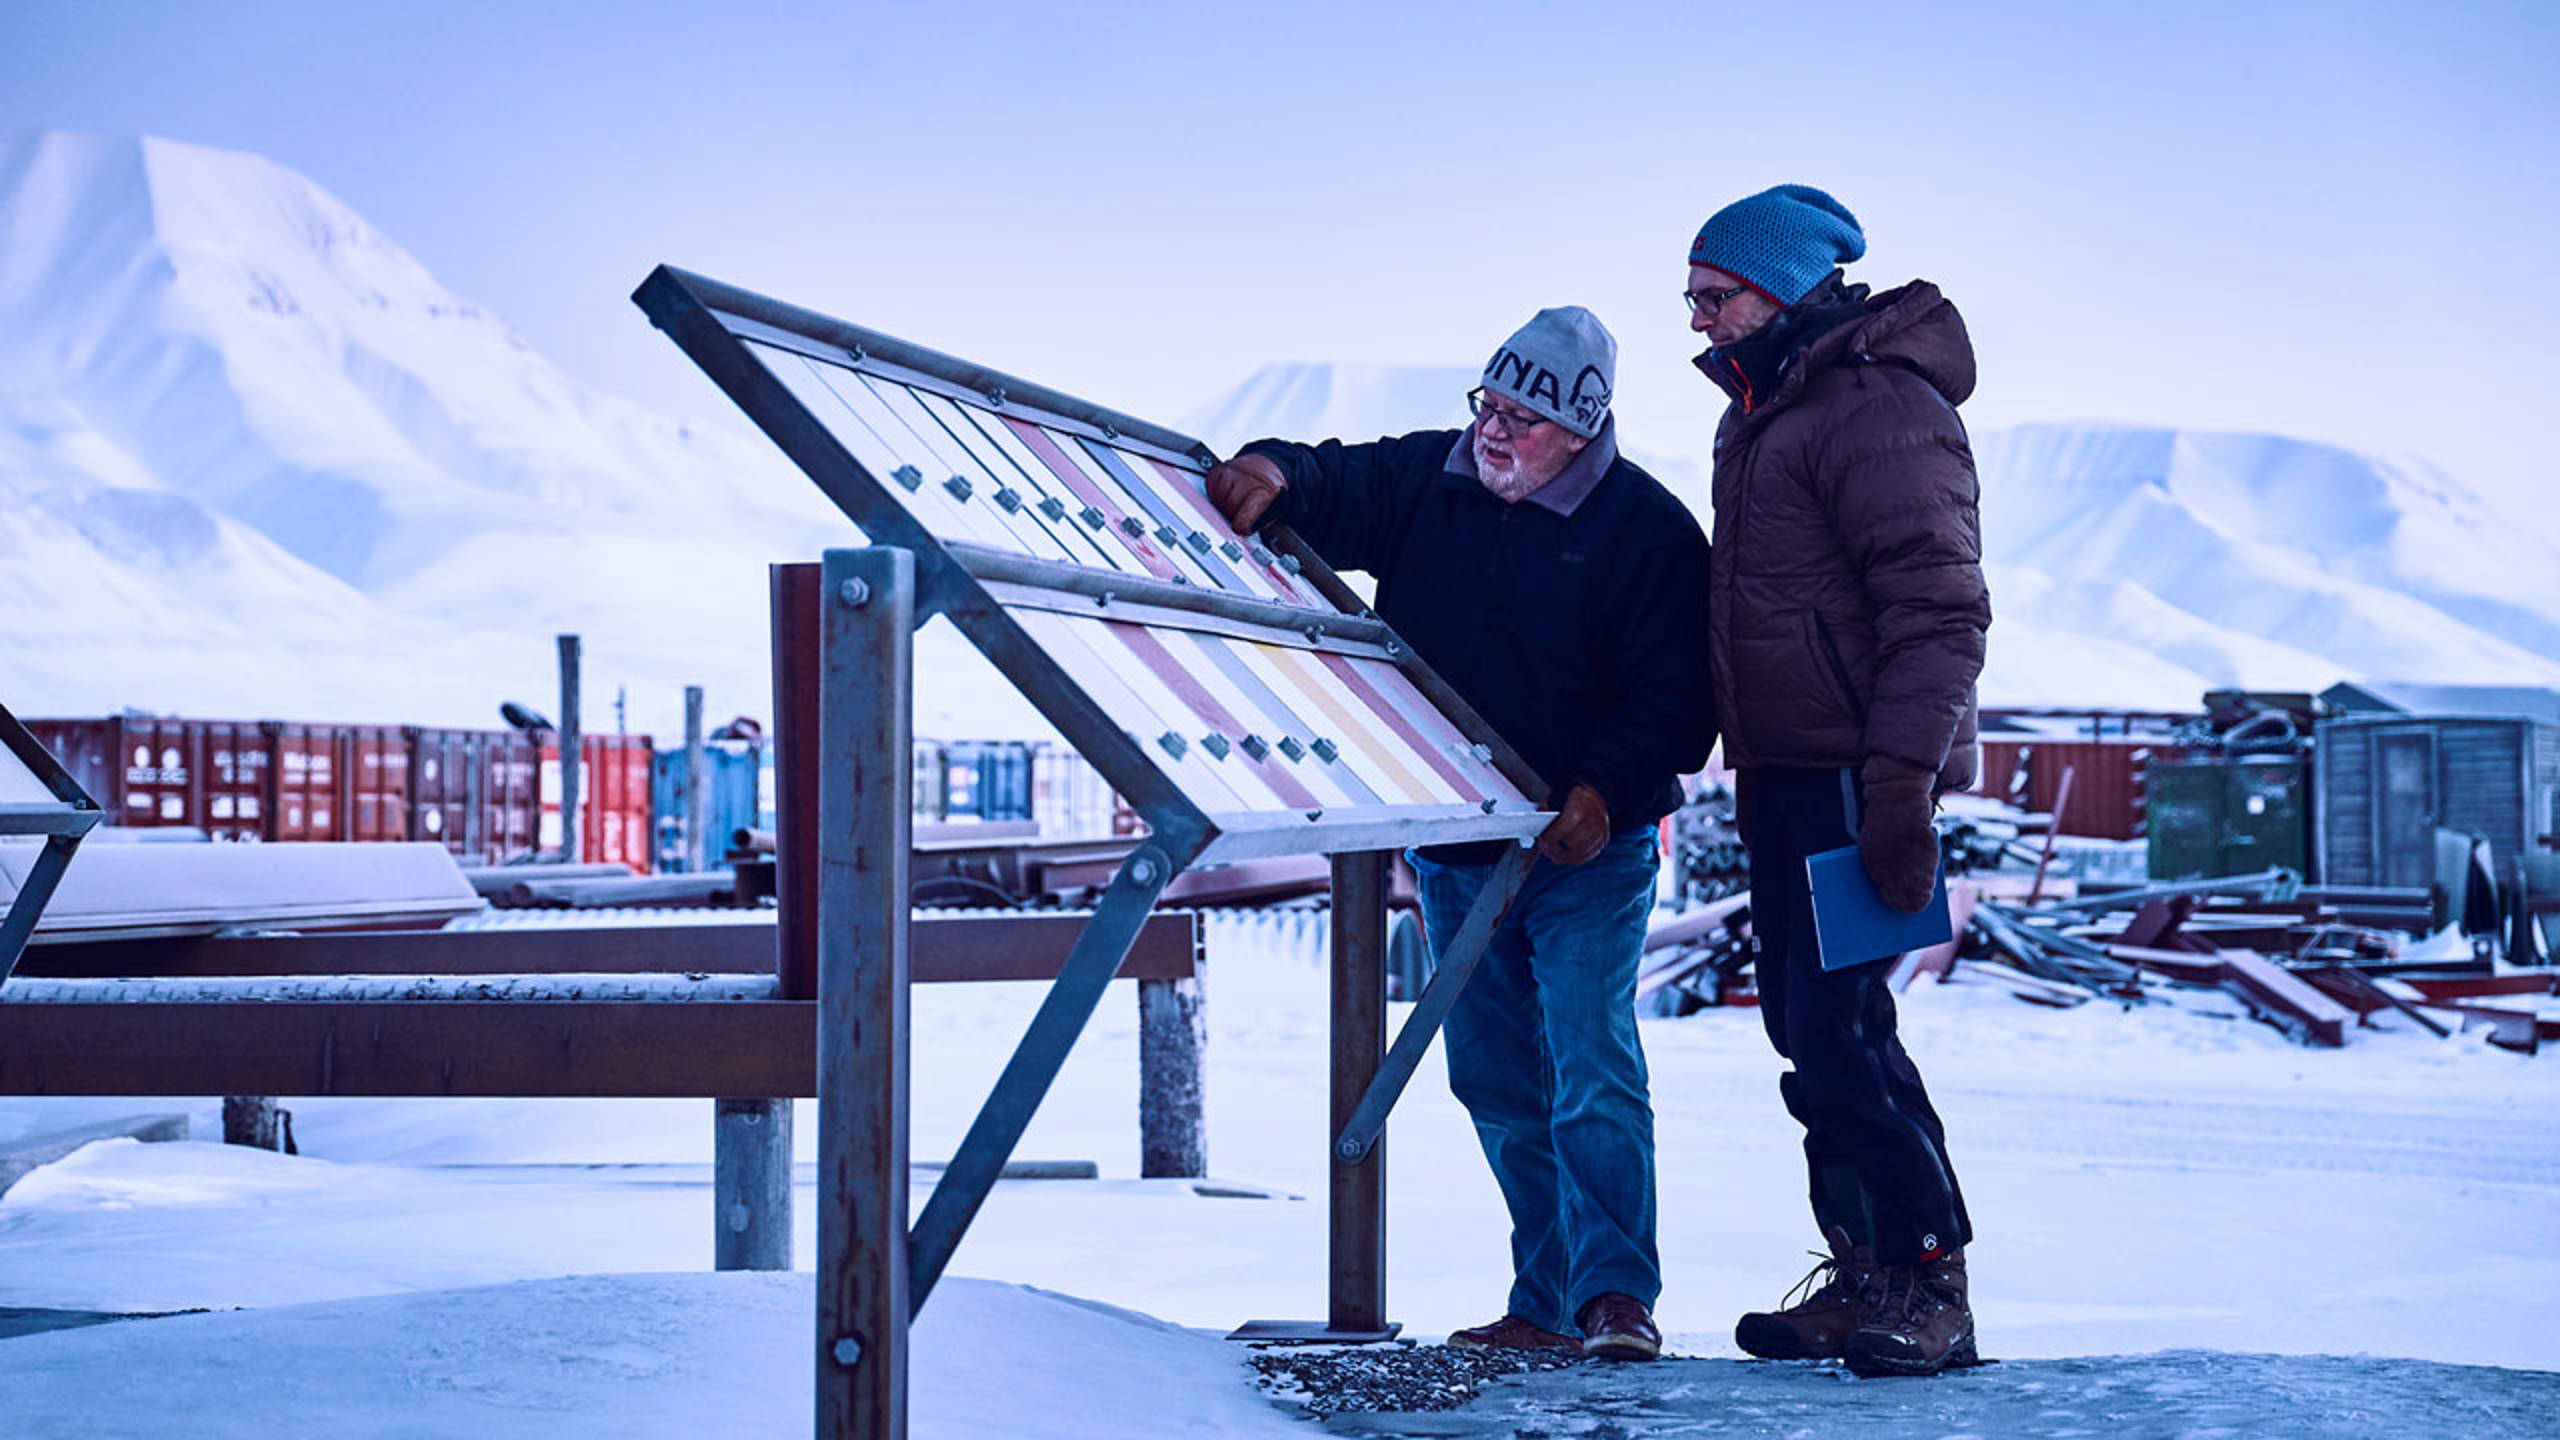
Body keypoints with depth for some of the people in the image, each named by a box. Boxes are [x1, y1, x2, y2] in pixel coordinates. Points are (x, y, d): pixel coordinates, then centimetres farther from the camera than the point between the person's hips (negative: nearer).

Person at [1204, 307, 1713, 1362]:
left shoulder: (1648, 532, -9)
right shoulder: (1423, 479, 5)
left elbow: (1672, 700, -11)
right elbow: (1335, 489, 4)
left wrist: (1608, 796, -25)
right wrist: (1275, 476, -21)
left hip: (1584, 850, -5)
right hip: (1453, 848, 6)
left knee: (1590, 1059, -18)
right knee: (1498, 1084, 10)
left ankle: (1618, 1296, -15)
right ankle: (1545, 1305, 20)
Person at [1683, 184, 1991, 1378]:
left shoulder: (1879, 407, -13)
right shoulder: (1764, 413, 18)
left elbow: (1939, 610, -20)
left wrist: (1902, 783, -26)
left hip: (1855, 772, -10)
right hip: (1787, 772, 10)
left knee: (1835, 1026, -13)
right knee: (1808, 1020, 12)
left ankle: (1930, 1284, -5)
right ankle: (1868, 1275, 20)